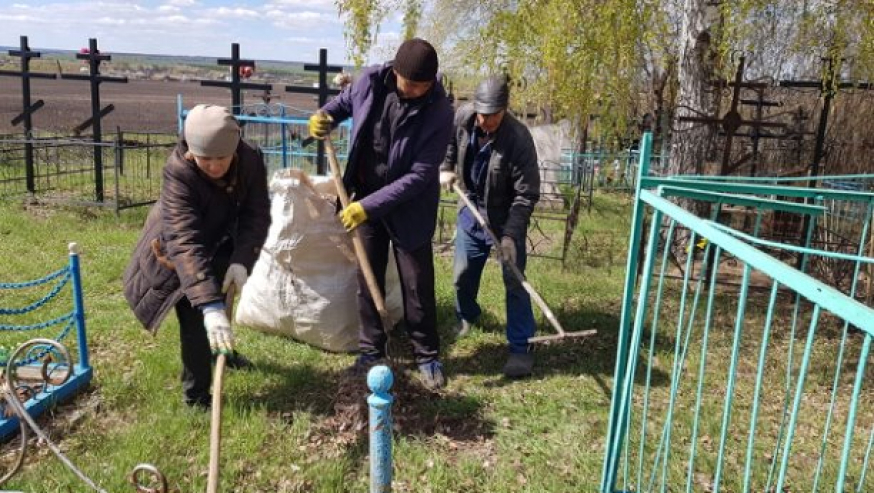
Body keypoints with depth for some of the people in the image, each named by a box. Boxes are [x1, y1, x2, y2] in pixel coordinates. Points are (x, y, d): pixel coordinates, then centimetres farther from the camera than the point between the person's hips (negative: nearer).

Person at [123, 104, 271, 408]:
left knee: (220, 296, 26)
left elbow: (256, 214, -21)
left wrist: (241, 260, -37)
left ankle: (222, 349, 54)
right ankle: (196, 396, 0)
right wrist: (209, 306, -54)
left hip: (220, 242, 5)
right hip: (177, 253, -5)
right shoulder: (178, 172, -39)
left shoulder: (251, 161, -27)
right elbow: (185, 242, -47)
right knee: (196, 316, -15)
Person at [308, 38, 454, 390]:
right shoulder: (370, 80, -12)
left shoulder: (439, 113, -23)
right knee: (367, 281, 12)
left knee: (418, 287, 5)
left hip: (409, 209, -3)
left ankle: (427, 356, 23)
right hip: (365, 200, 4)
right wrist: (325, 117, -13)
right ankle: (371, 351, 29)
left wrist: (370, 206, -27)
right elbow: (345, 101, 11)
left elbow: (420, 176, -24)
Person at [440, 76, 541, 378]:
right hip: (471, 211, 5)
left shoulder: (519, 139, -28)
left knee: (514, 282, -4)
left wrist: (510, 234, -32)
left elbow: (526, 194, -25)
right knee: (463, 275, 14)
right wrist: (445, 168, -4)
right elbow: (447, 141, 12)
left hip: (506, 217, -4)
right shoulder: (462, 118, -14)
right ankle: (467, 316, 43)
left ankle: (520, 347, 7)